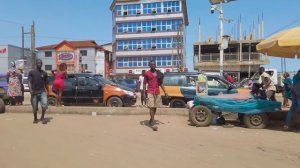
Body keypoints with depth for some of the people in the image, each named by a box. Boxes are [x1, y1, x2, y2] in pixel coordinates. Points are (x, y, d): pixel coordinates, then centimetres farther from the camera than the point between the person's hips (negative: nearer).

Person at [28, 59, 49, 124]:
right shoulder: (31, 72, 4)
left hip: (42, 92, 1)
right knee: (35, 108, 6)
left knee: (44, 104, -19)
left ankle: (42, 117, 1)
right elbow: (29, 82, -2)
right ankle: (35, 119, 29)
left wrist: (46, 91, 10)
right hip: (34, 92, 0)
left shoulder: (44, 73, 10)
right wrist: (30, 90, -16)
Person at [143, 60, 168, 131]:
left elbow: (161, 83, 14)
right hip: (150, 93, -5)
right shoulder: (147, 73, -1)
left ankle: (151, 120, 28)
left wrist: (165, 92, 8)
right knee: (151, 108, -8)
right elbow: (144, 84, 0)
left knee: (155, 107, 11)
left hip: (157, 93, 5)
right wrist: (144, 93, -7)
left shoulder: (159, 73, 10)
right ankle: (153, 123, -8)